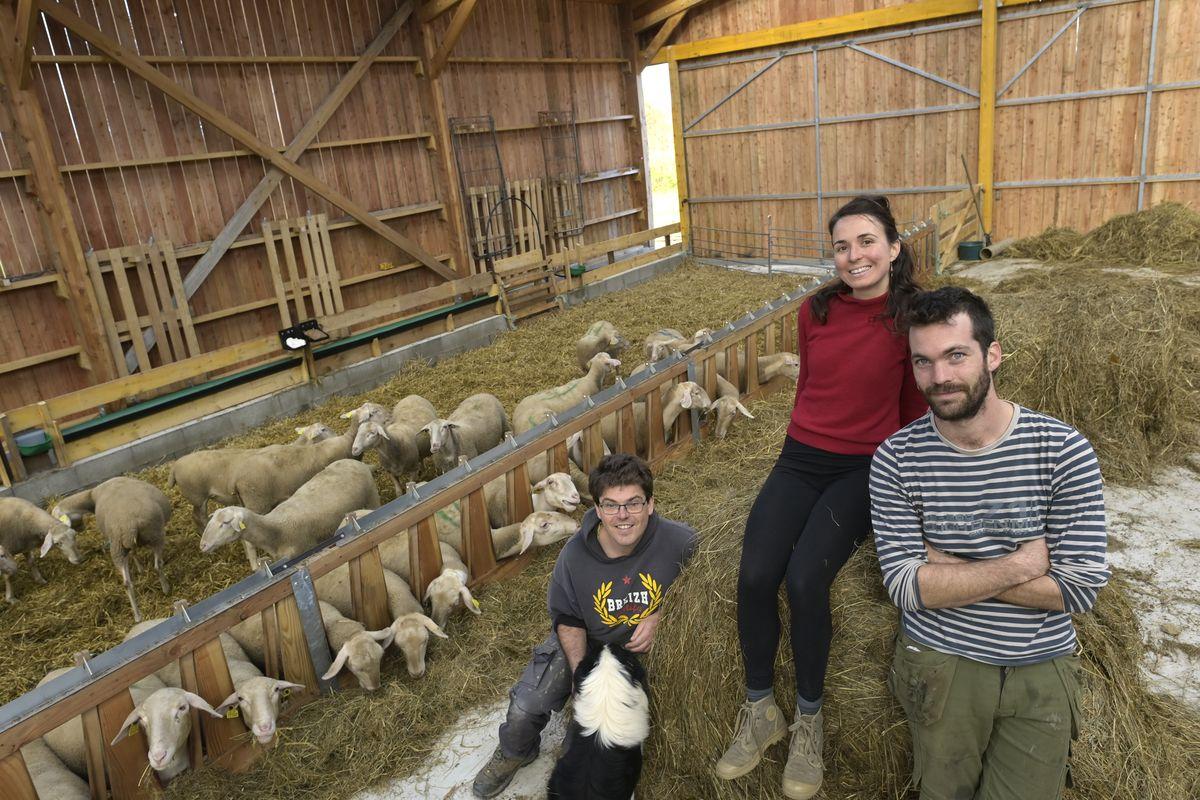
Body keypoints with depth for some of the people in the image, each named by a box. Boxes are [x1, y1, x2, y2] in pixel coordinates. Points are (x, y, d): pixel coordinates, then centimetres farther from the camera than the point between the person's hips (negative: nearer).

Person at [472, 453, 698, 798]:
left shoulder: (681, 542, -27)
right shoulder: (574, 555, -22)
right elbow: (567, 619, -6)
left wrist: (659, 617, -21)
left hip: (649, 645, 0)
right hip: (586, 641, 0)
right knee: (524, 706, -9)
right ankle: (515, 753, 28)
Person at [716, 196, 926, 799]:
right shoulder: (815, 311, 5)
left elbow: (916, 408, 4)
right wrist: (802, 443, 13)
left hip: (865, 468, -3)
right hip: (800, 458, 4)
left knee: (805, 580, -25)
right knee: (754, 576, -18)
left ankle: (808, 720, 0)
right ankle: (760, 711, 5)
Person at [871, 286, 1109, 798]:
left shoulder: (1063, 450, -12)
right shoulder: (896, 459, -11)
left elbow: (1081, 588, -15)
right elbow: (907, 588, -15)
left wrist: (946, 568, -17)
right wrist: (1020, 565, -17)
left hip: (1041, 669, 0)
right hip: (941, 665, 0)